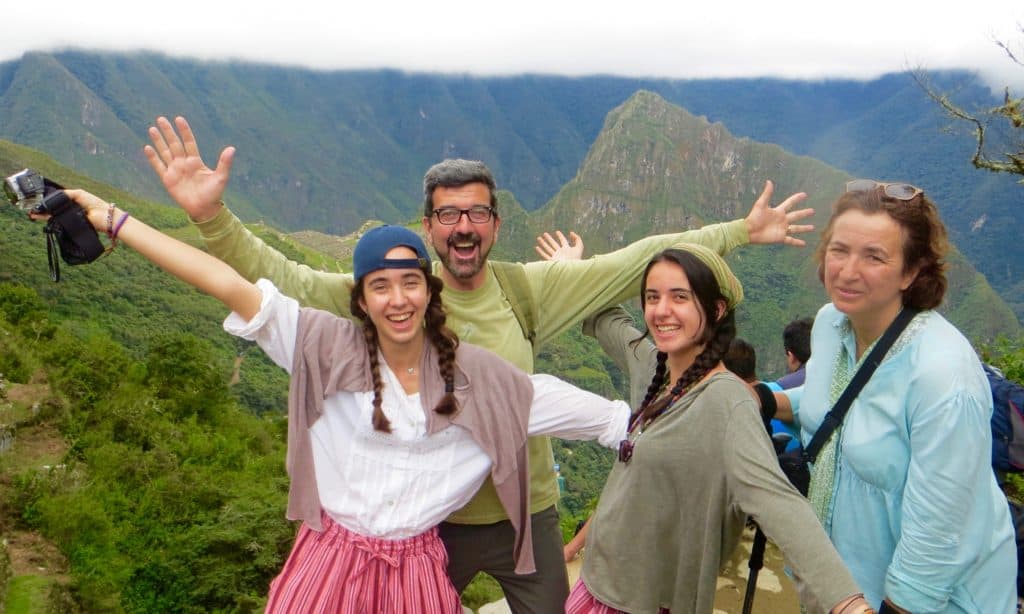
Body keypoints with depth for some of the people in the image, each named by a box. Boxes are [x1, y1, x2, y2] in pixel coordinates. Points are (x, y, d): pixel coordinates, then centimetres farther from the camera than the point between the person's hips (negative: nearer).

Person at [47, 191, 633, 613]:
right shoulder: (331, 347, -8)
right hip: (331, 559, -1)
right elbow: (233, 288, -13)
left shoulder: (474, 373, -3)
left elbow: (556, 400, 1)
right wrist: (115, 220, -14)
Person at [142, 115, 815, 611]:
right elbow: (288, 280, -19)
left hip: (528, 512, 2)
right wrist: (211, 214, -34)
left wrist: (742, 231, -2)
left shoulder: (527, 288, -7)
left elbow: (639, 260, -3)